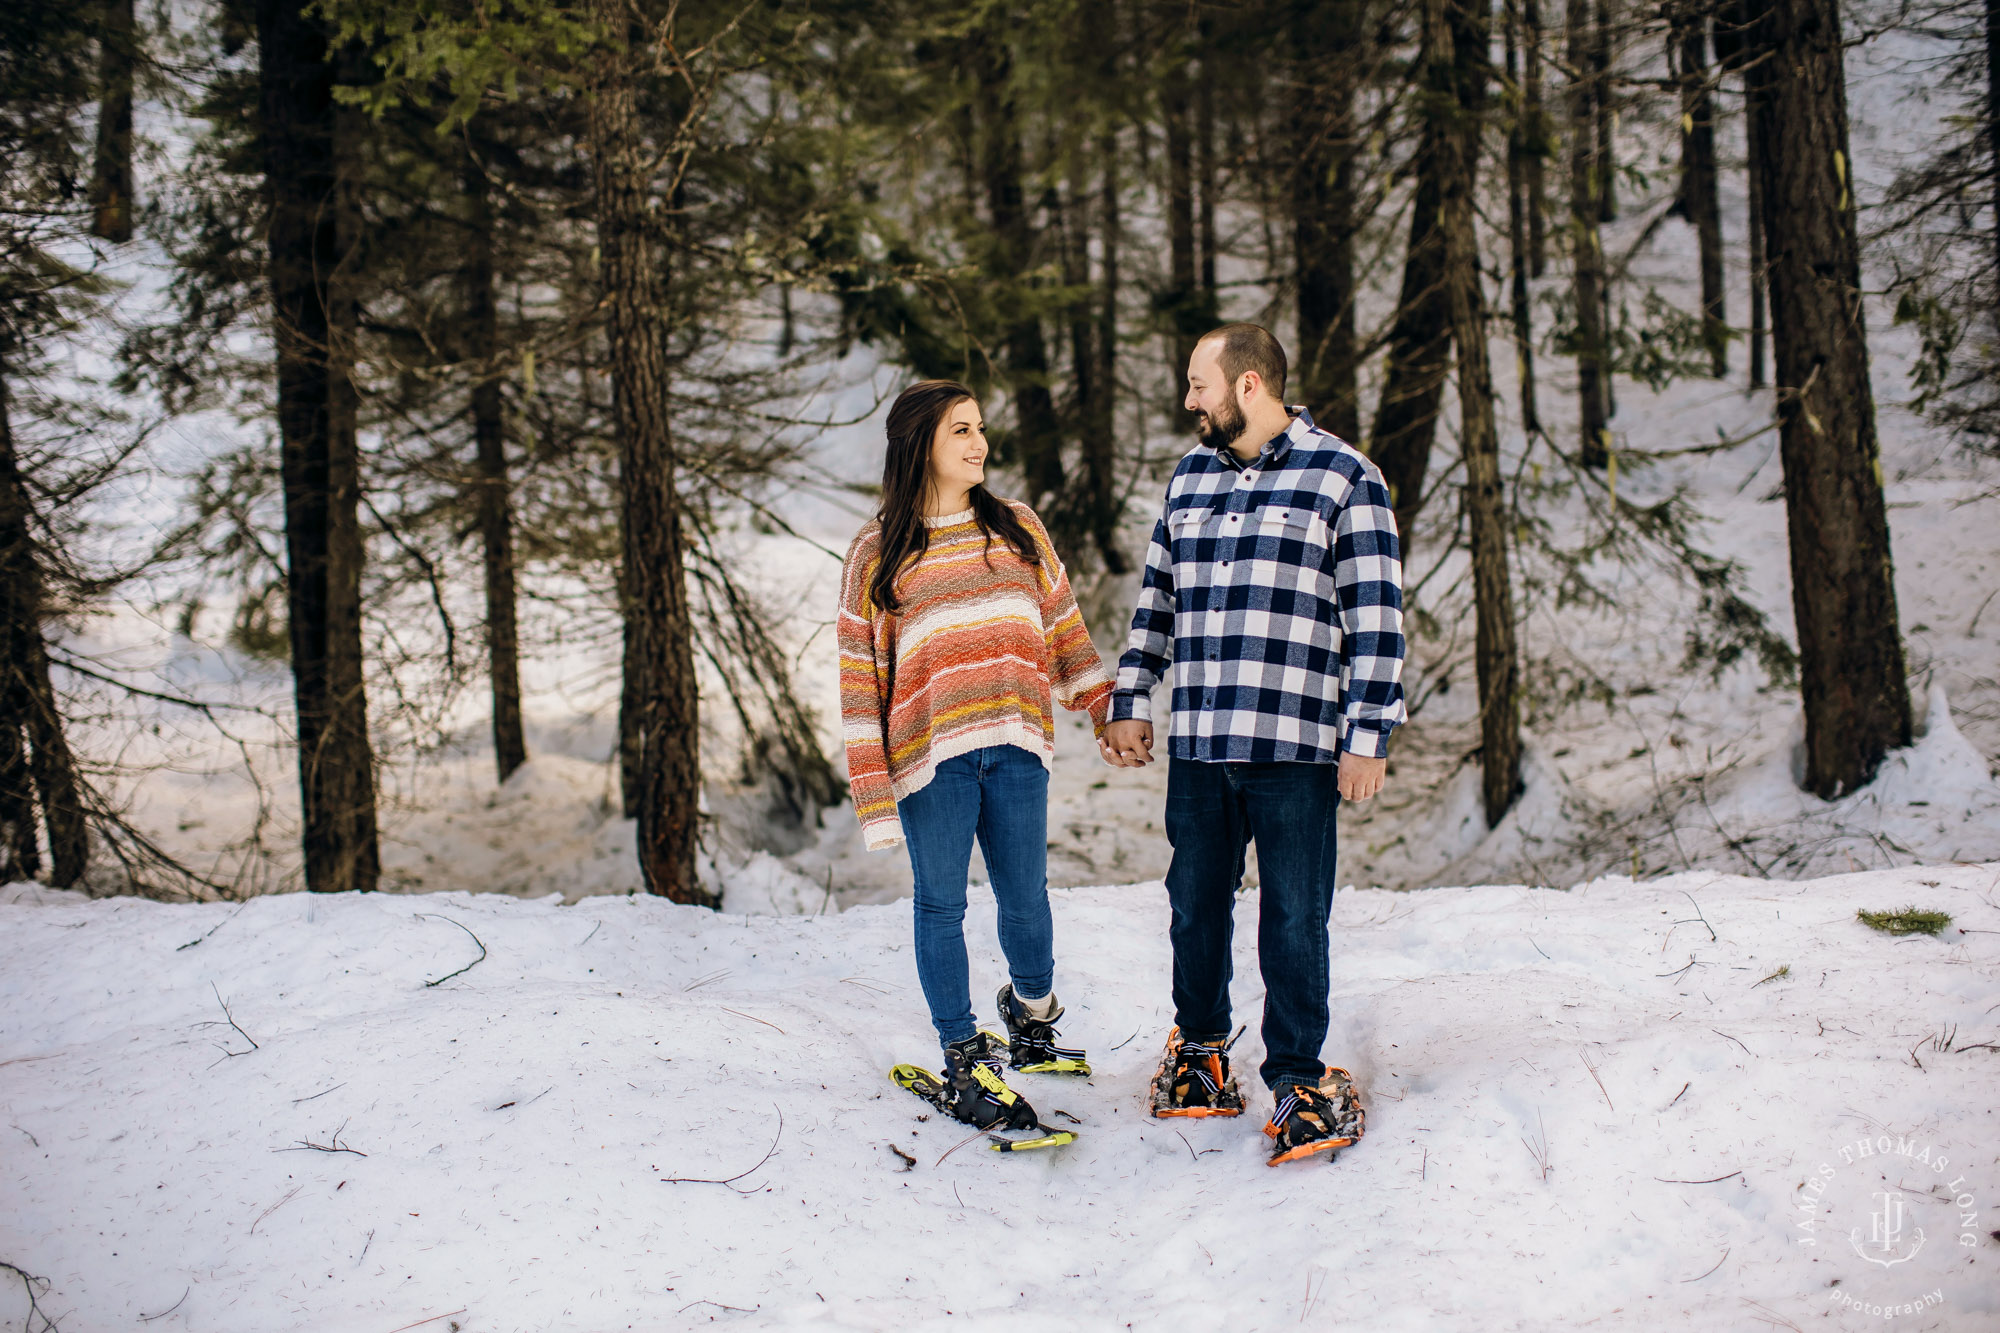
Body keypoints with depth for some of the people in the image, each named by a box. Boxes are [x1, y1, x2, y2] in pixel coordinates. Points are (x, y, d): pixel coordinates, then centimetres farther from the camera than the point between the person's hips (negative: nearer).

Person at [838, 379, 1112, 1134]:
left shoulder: (1019, 529, 11)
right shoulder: (878, 554, 3)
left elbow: (1064, 630, 16)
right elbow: (860, 675, 1)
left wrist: (1108, 712, 10)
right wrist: (871, 786, -4)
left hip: (1015, 747, 2)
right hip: (929, 756, -2)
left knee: (1026, 898, 8)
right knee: (942, 906, 4)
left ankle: (1031, 1015, 35)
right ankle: (965, 1063, 15)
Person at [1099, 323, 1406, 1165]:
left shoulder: (1342, 477, -3)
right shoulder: (1189, 478, 15)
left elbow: (1376, 618, -5)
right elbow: (1156, 600, 22)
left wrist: (1367, 738, -10)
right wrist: (1130, 705, 15)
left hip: (1296, 748, -5)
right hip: (1196, 746, 5)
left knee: (1294, 919, 0)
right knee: (1195, 904, 13)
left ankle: (1299, 1079, 13)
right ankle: (1199, 1046, 34)